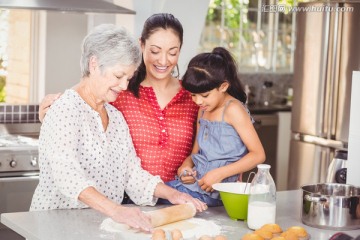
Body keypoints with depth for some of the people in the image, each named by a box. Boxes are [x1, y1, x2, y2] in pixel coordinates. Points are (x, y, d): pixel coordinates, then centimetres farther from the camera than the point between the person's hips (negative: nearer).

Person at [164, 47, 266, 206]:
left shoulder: (233, 109, -10)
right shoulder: (203, 110, 14)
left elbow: (258, 155, -13)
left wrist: (220, 173, -19)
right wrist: (185, 166, -2)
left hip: (215, 193, -7)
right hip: (196, 181, 8)